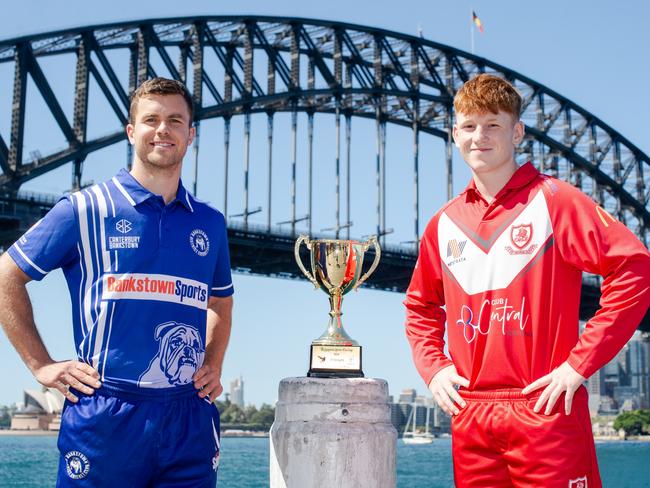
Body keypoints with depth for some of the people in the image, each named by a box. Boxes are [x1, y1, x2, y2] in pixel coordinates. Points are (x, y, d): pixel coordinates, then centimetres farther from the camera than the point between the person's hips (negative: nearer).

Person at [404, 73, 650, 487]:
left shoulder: (554, 200, -3)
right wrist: (432, 367, 9)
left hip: (545, 410, -5)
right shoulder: (444, 224, 12)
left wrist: (580, 362, -13)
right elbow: (421, 307, 26)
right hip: (470, 418, 5)